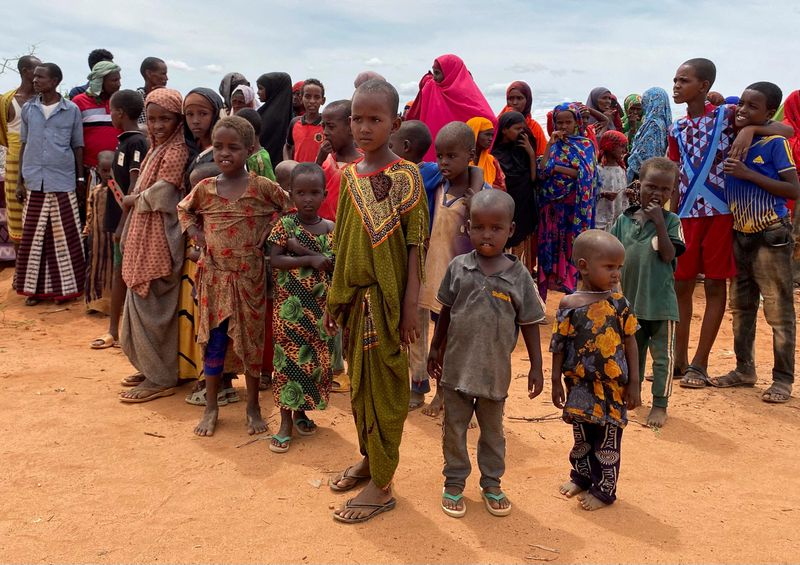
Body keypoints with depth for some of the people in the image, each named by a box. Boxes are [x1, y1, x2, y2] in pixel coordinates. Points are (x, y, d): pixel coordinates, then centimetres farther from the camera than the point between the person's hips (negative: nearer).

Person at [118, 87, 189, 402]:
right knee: (143, 305, 15)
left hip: (159, 238, -10)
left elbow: (159, 196, -19)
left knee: (149, 306, -3)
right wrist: (137, 197, -1)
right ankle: (153, 368, 27)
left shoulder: (176, 150, -14)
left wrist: (132, 200, -4)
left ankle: (161, 379, 8)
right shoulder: (158, 148, 15)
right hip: (145, 237, 10)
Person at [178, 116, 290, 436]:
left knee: (250, 340, 9)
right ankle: (211, 408, 22)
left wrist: (267, 234, -6)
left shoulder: (262, 187, -8)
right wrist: (196, 233, 2)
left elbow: (289, 208, 4)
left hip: (248, 278, -2)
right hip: (214, 276, 2)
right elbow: (184, 210, 18)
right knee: (213, 341, 8)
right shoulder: (204, 188, 0)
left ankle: (253, 406, 25)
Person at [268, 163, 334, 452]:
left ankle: (301, 411, 28)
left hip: (320, 306, 3)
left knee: (315, 357, 10)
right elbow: (275, 260, -15)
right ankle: (285, 421, 8)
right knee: (289, 357, 0)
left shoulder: (330, 228, 2)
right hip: (291, 305, -3)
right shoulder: (285, 225, -5)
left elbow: (335, 263, -8)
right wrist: (311, 260, -19)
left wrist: (302, 249, -18)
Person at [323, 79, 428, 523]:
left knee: (383, 386, 3)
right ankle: (368, 458, 36)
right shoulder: (349, 175, 6)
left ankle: (382, 484, 15)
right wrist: (334, 298, 13)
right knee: (357, 382, 16)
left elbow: (415, 246, -11)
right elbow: (343, 243, 11)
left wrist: (410, 306, -15)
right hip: (354, 297, 6)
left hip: (387, 297, -6)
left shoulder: (405, 177, -11)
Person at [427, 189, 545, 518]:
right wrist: (436, 350, 12)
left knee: (492, 431, 17)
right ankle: (454, 484, 31)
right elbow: (446, 312, 5)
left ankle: (491, 485, 35)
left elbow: (529, 324, -2)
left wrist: (536, 367, -1)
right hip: (457, 367, 1)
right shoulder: (458, 267, -6)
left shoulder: (518, 276, -9)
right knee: (454, 429, 13)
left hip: (495, 371, 0)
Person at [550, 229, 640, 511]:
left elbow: (630, 343, -2)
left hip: (613, 385, -1)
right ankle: (581, 476, 39)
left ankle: (604, 488, 25)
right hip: (580, 384, 1)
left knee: (608, 438, 9)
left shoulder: (620, 304, -7)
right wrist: (556, 382, 0)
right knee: (581, 435, 18)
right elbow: (559, 346, -2)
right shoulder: (569, 305, -9)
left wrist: (633, 383, -2)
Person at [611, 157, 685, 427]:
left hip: (660, 302, -4)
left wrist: (658, 221, -23)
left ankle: (660, 404, 17)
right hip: (629, 300, 4)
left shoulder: (670, 221, -6)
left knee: (662, 355, 5)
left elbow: (668, 255, -19)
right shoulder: (624, 219, 2)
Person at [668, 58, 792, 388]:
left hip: (719, 213, -4)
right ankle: (679, 358, 18)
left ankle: (700, 364, 7)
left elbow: (787, 130, -5)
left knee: (715, 286, 2)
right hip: (687, 214, 4)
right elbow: (676, 180, 11)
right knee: (681, 285, 6)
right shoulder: (677, 130, 11)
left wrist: (750, 129, -21)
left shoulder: (727, 115, 0)